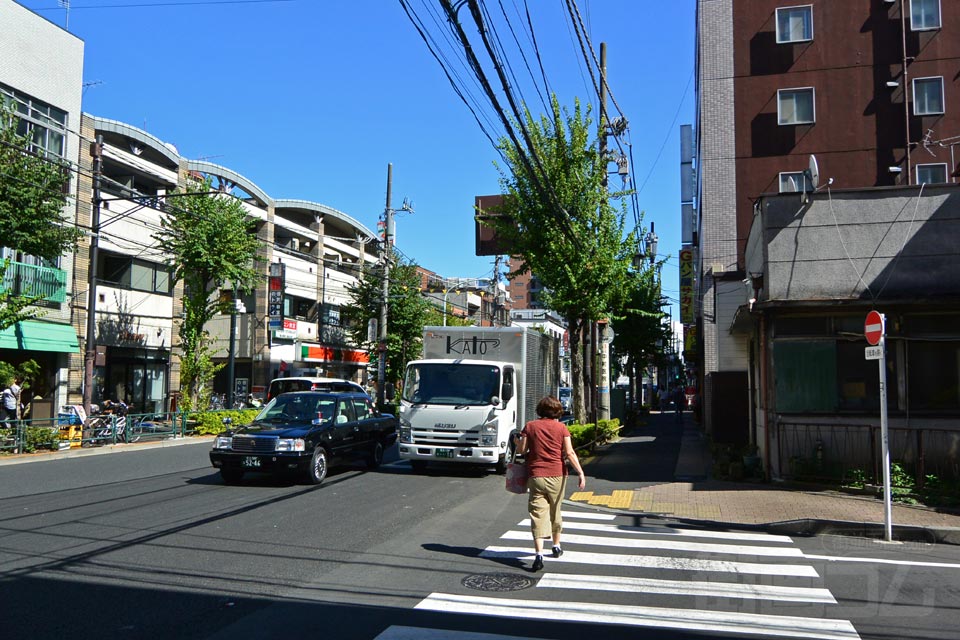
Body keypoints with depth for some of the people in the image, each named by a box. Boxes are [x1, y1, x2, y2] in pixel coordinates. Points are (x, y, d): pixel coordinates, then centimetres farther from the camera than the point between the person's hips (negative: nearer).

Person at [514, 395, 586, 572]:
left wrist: (517, 442, 20)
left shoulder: (530, 426, 0)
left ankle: (539, 554, -15)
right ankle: (556, 547, 35)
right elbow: (569, 453, -9)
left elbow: (521, 450, -1)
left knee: (538, 514, -3)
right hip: (557, 475, 1)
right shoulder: (561, 428, -1)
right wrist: (581, 473, -9)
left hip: (536, 476, -1)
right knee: (555, 511, 19)